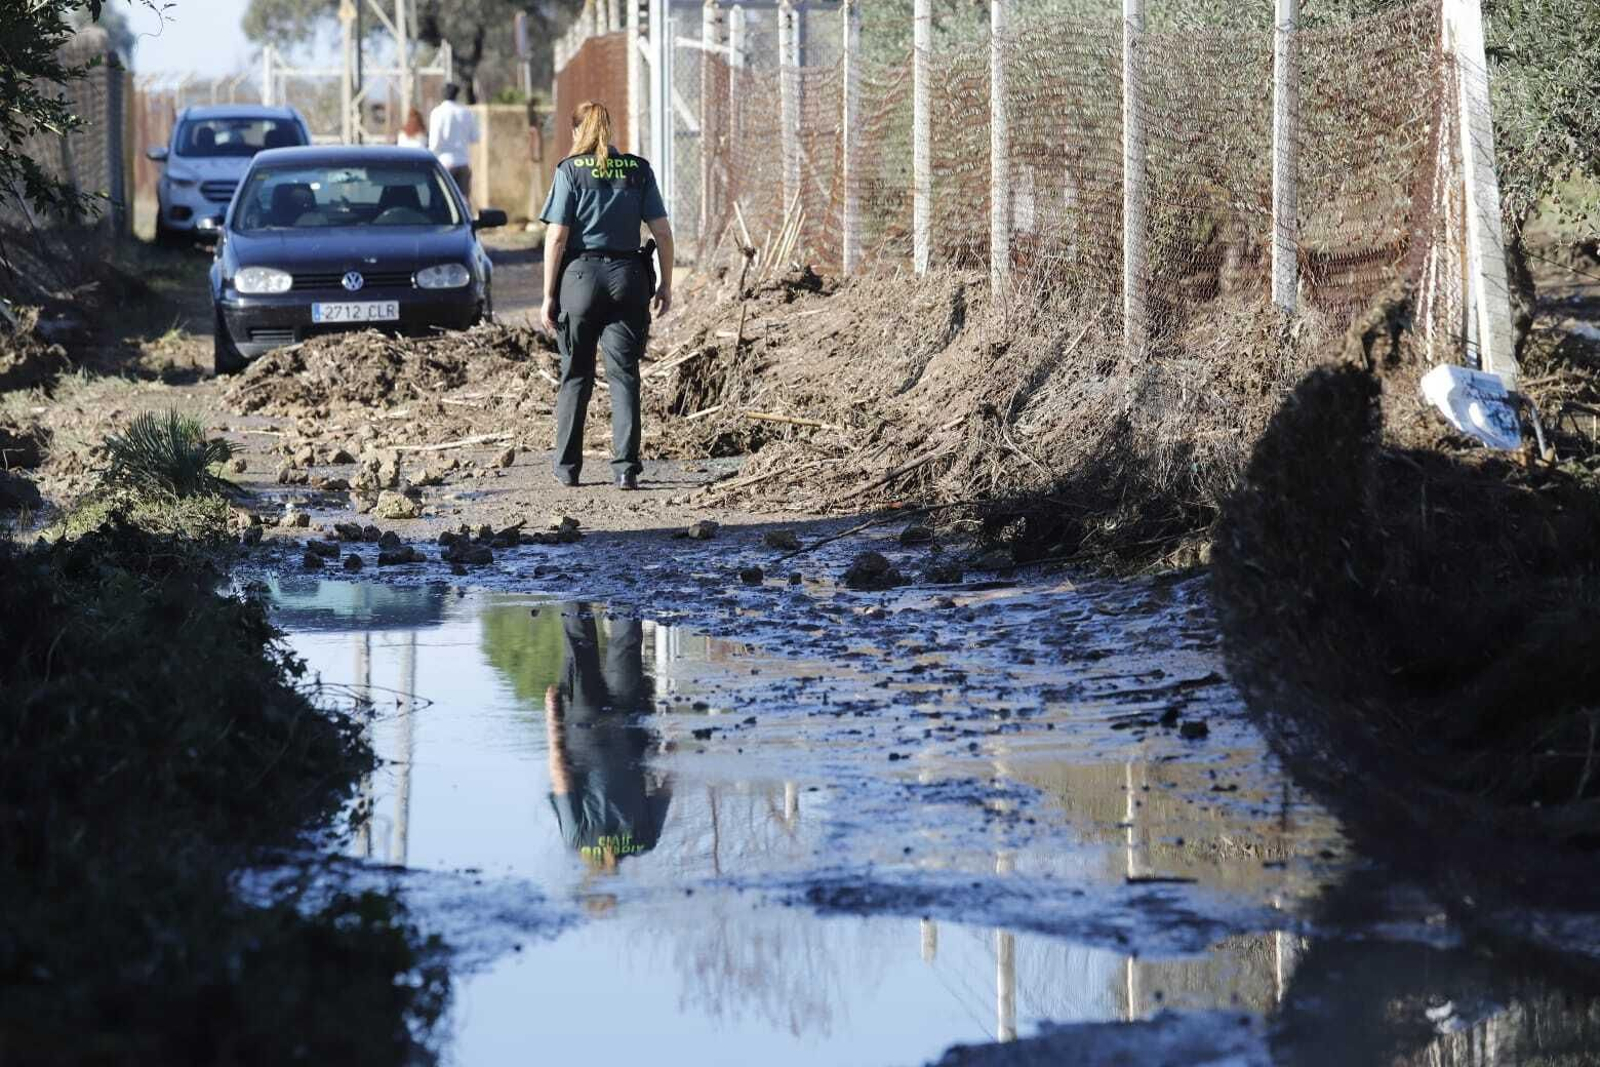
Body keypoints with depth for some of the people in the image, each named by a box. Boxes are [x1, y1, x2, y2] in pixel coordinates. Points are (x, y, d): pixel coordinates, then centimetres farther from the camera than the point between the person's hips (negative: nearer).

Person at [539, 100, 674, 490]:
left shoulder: (571, 170, -3)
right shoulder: (638, 170, 5)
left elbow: (556, 237, -7)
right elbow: (662, 232, 2)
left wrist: (549, 295, -3)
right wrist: (665, 284, 12)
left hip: (581, 275, -2)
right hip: (627, 277, 2)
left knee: (575, 376, 10)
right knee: (624, 374, 4)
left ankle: (567, 468, 16)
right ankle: (626, 468, -4)